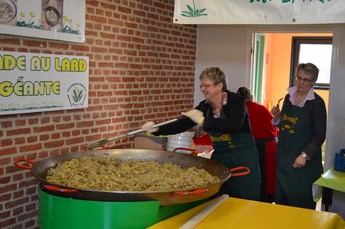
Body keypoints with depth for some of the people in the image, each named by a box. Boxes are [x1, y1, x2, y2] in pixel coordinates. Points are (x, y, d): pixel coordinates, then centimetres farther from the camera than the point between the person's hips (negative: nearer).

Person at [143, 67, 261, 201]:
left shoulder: (236, 101, -14)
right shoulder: (205, 106, 1)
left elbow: (234, 125, -32)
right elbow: (183, 124, -1)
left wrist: (203, 121, -30)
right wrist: (156, 129, -13)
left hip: (243, 157, -5)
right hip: (219, 156, 5)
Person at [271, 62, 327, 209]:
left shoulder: (317, 103, -10)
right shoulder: (289, 97, 7)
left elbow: (320, 135, -12)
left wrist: (305, 155, -21)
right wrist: (277, 117, -3)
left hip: (304, 160, -6)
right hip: (284, 155, 6)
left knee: (302, 202, 1)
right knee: (281, 198, 13)